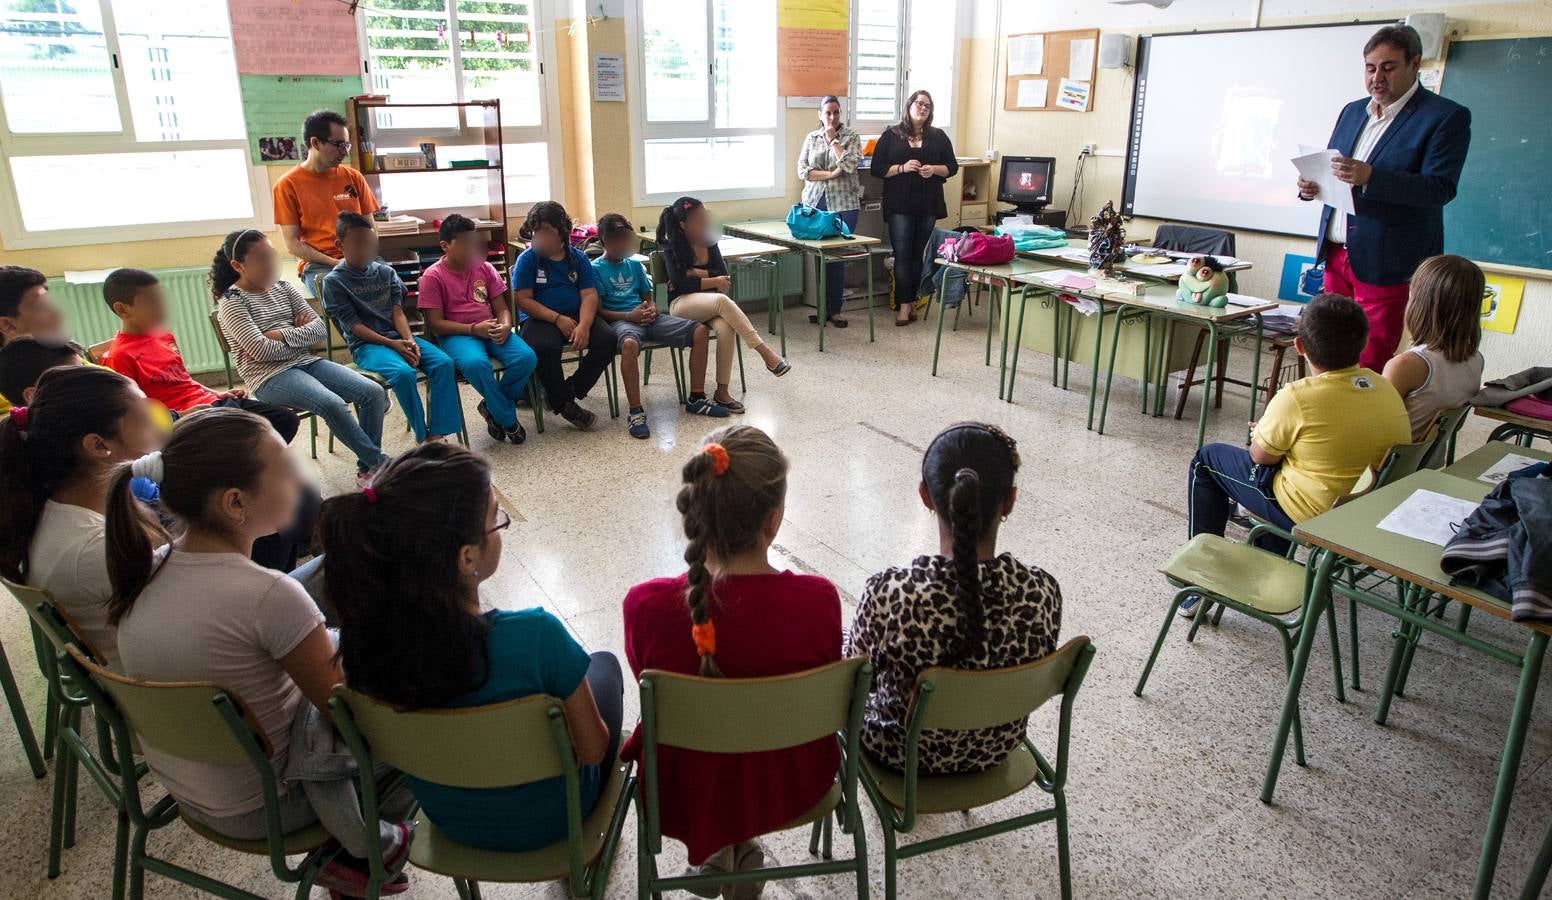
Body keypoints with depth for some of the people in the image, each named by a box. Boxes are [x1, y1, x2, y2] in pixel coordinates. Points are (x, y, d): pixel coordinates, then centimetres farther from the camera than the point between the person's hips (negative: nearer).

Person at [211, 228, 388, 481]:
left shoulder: (282, 288, 14)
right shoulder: (231, 301, -4)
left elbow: (320, 328, 5)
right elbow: (261, 351, -17)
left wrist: (282, 334, -9)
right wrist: (301, 337, -6)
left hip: (306, 362, 7)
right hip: (270, 376, -6)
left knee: (374, 392, -13)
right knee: (333, 404, -33)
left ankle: (367, 467, -6)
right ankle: (380, 464, -19)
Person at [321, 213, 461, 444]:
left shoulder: (386, 272, 12)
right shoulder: (334, 282, -1)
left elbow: (398, 312, 5)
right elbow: (354, 325, -7)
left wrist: (410, 341, -14)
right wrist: (391, 344, -17)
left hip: (399, 336, 5)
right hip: (366, 344, -5)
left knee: (443, 362, -22)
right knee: (403, 373, -35)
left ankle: (437, 435, -24)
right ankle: (422, 437, -22)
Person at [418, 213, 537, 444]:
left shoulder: (484, 268, 10)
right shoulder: (433, 276, -3)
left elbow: (502, 308, 11)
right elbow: (436, 324, -8)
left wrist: (505, 326, -13)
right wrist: (474, 329, -19)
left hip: (492, 329, 4)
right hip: (457, 334, -4)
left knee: (527, 357, -25)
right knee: (476, 363, -38)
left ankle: (492, 407, -2)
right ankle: (507, 418, -16)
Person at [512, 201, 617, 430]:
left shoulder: (578, 258, 8)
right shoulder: (527, 259, 1)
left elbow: (589, 295, -1)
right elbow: (523, 300, -6)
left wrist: (584, 325, -20)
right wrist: (558, 319, -17)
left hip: (577, 316, 4)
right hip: (541, 319, -3)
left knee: (608, 340, -23)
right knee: (546, 348, -37)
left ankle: (562, 393, -10)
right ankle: (565, 404, -15)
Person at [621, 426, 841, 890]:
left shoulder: (646, 606, -27)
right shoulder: (819, 600, -26)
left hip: (688, 794, 0)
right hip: (795, 787, 0)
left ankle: (715, 848, 29)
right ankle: (740, 842, 30)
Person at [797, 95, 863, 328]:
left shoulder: (851, 136, 4)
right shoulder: (811, 138, 11)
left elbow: (850, 165, -13)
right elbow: (802, 170, 2)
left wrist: (833, 140, -7)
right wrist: (830, 174, -9)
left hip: (844, 204, -2)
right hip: (815, 203, 2)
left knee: (838, 257, -3)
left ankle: (835, 309, 6)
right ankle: (822, 306, 12)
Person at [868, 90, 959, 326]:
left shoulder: (939, 136, 11)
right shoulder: (890, 135, 4)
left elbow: (952, 167, 11)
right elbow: (877, 169, 0)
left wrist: (934, 169, -9)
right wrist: (902, 168, -14)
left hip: (928, 205, 3)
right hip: (900, 205, -2)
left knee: (919, 254, 5)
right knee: (902, 254, -7)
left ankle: (911, 300, 13)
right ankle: (904, 305, -6)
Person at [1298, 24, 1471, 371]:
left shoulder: (1446, 117, -5)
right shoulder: (1352, 111, 15)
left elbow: (1440, 188, -14)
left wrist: (1370, 177, -28)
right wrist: (1312, 186, -4)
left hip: (1384, 262, -6)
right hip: (1336, 254, 6)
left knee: (1370, 366, -4)